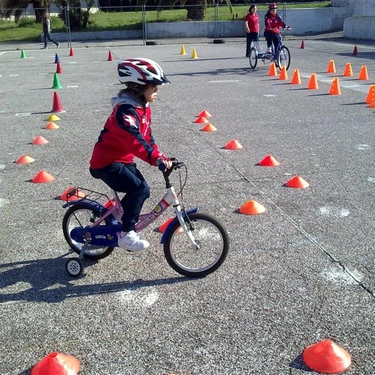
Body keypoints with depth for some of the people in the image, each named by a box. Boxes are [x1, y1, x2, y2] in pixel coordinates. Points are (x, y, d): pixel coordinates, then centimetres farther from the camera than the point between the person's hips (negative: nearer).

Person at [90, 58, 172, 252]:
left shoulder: (143, 108, 8)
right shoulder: (126, 110, -25)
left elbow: (147, 136, 9)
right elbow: (134, 139, -38)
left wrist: (161, 156, -2)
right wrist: (156, 158, -48)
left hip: (123, 160, 10)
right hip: (106, 162, -10)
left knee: (140, 190, 9)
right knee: (139, 189, -23)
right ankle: (126, 233, -12)